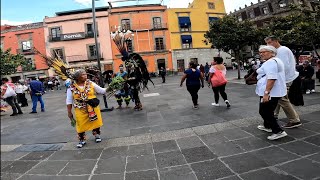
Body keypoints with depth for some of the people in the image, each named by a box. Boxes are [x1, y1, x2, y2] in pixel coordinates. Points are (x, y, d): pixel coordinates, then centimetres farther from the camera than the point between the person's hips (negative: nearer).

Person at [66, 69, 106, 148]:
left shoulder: (90, 84, -6)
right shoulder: (71, 88, -9)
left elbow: (101, 90, -2)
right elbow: (69, 101, -2)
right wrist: (69, 112, -1)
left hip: (93, 108, 1)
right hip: (80, 110, -1)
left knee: (95, 122, 12)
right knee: (81, 125, 7)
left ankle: (97, 135, 35)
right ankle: (82, 140, 27)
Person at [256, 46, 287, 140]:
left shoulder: (271, 62, -16)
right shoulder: (276, 60, 19)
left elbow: (271, 78, -26)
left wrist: (266, 93, -28)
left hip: (270, 92, -11)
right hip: (276, 92, 11)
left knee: (264, 112, -5)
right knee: (268, 111, 22)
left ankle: (278, 131, -3)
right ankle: (267, 126, 36)